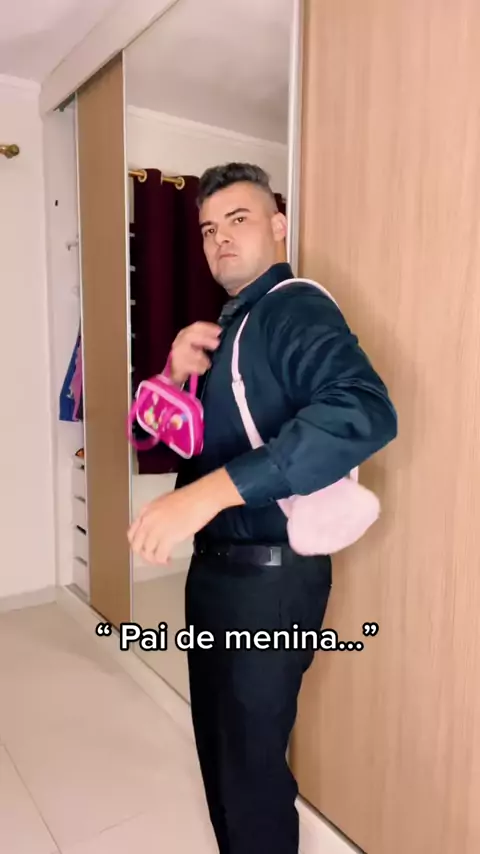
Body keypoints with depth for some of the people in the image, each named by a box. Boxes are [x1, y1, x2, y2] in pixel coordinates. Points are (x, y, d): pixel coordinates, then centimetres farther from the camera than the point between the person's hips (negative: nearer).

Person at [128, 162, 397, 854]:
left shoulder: (294, 309, -14)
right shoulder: (227, 324, 13)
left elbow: (365, 413, -34)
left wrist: (209, 491, -39)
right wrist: (179, 371, -6)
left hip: (269, 576, -8)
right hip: (215, 566, 9)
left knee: (251, 760, 10)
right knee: (218, 744, 24)